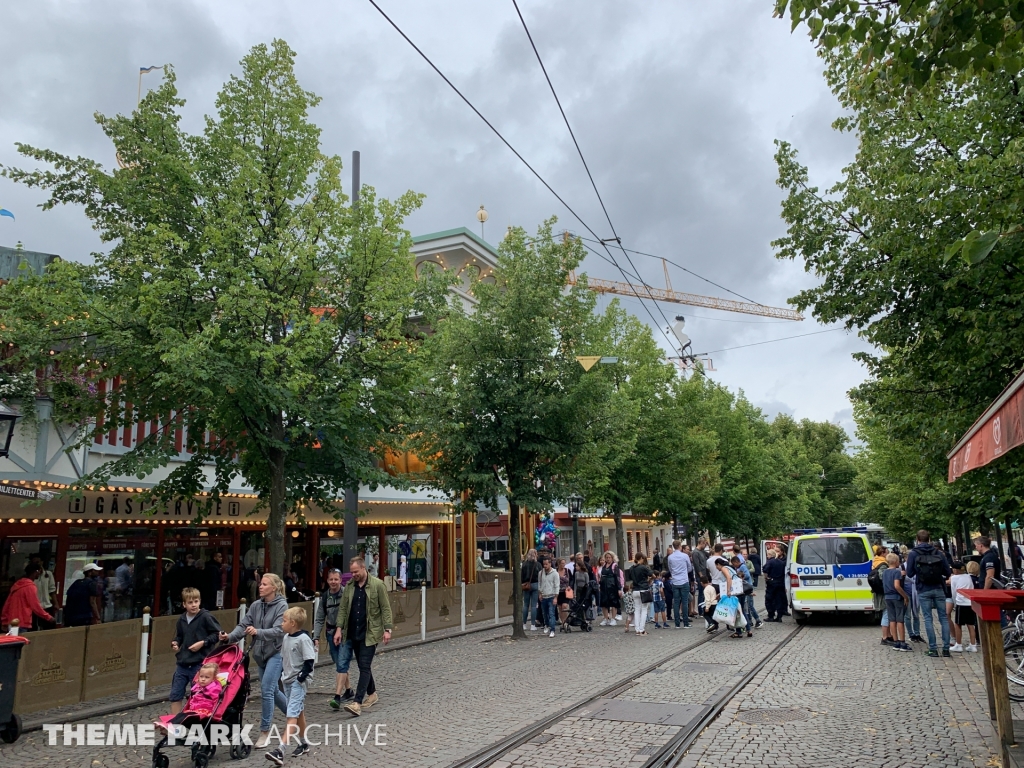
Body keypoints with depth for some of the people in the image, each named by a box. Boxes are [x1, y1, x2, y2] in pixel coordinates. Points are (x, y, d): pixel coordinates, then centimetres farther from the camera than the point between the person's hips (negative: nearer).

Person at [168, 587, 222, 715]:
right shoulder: (181, 619, 5)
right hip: (182, 663, 6)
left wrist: (203, 643, -15)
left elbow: (217, 634, -6)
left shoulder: (206, 617, -11)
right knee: (175, 695, 10)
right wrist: (175, 643, 2)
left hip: (199, 664, -5)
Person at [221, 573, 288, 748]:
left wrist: (258, 632, -38)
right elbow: (243, 625, -1)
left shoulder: (282, 606, -13)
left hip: (276, 653, -7)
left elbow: (278, 630, -23)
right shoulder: (256, 605, 5)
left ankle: (265, 732, -2)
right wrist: (230, 636, -20)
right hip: (260, 653, 7)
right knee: (273, 690, 16)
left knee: (267, 690, -13)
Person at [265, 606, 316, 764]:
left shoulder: (303, 639, -17)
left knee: (292, 715, -12)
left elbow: (309, 662, -17)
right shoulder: (286, 638, 7)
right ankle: (303, 744, 28)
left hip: (299, 681, -8)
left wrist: (300, 677, -18)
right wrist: (282, 674, 9)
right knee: (299, 713, 17)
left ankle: (281, 750, -18)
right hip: (287, 680, 8)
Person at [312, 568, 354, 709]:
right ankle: (348, 692, 30)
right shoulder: (325, 597, 6)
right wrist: (316, 637, 2)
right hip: (331, 633, 6)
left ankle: (337, 697, -15)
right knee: (338, 665, 14)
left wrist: (340, 630, -20)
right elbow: (319, 619, 10)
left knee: (342, 664, -13)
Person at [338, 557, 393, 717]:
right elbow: (343, 608, 9)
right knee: (363, 666, 15)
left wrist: (387, 629, -11)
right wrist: (339, 628, 1)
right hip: (353, 633, 5)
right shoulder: (349, 586, 5)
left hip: (370, 633, -5)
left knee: (365, 666, -9)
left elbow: (385, 608, -6)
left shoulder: (377, 584, -8)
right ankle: (372, 694, 31)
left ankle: (357, 703, -12)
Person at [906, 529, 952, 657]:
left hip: (924, 591, -2)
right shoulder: (938, 552, 1)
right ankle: (946, 648, 7)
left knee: (928, 619, 3)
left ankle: (933, 648, 1)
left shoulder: (913, 554, -3)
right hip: (938, 589, 2)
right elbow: (948, 572, 1)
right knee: (944, 618, 9)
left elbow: (909, 573, -3)